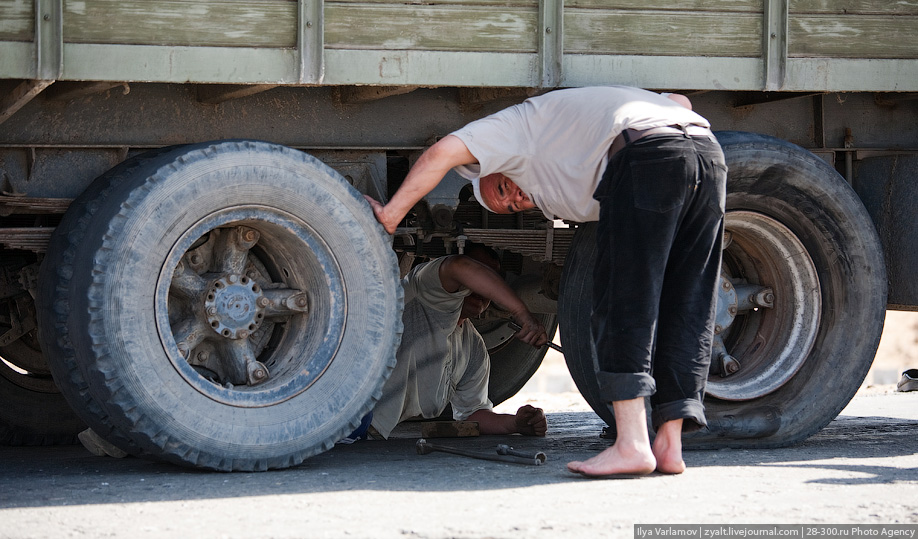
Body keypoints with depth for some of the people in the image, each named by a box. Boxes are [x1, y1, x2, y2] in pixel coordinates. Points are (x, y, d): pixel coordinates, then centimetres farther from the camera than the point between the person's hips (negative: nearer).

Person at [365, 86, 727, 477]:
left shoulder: (516, 123, 23)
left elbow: (444, 153, 6)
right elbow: (678, 102, 41)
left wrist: (390, 215, 15)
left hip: (648, 154, -8)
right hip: (709, 153, 8)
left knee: (622, 303, -4)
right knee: (685, 309, 8)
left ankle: (632, 443, -12)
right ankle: (669, 444, 2)